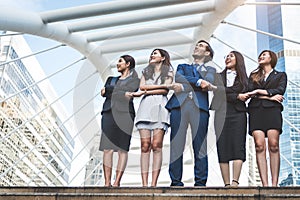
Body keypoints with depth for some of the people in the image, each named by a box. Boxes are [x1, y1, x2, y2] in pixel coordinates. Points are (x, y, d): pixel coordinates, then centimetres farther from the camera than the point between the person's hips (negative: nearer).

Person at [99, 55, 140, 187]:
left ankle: (117, 182, -13)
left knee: (122, 149, -9)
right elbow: (103, 93, 8)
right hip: (109, 113, 4)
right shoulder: (111, 79, 27)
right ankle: (107, 183, -8)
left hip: (124, 113, -4)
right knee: (107, 149, -6)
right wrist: (122, 94, -2)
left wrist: (109, 91, 1)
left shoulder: (135, 80, 12)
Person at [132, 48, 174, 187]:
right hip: (145, 106, 3)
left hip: (160, 106, -2)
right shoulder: (146, 71, 26)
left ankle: (154, 183, -17)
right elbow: (141, 86, 8)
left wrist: (145, 91, -1)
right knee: (145, 145, -9)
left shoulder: (168, 72, 16)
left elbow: (165, 90, 0)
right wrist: (159, 86, -2)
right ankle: (144, 183, -14)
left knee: (156, 145, -13)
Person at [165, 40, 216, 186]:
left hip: (200, 106, -1)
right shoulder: (182, 67, 30)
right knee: (176, 145, -6)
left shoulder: (210, 69, 24)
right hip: (179, 105, 1)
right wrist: (198, 81, -4)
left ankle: (200, 182, -6)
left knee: (200, 146, -7)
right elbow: (178, 78, 6)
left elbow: (208, 84, 2)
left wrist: (184, 86, -4)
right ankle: (176, 182, -3)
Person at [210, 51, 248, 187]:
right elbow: (218, 94, 2)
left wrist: (227, 96, -8)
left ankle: (235, 181, -20)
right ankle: (227, 184, -7)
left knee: (238, 146, -13)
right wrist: (237, 96, -5)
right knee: (222, 148, -6)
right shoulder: (219, 77, 17)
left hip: (238, 114, -1)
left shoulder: (243, 78, 16)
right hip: (221, 114, 1)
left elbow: (245, 96, 4)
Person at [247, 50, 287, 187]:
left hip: (272, 110, -1)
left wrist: (259, 91, -4)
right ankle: (265, 185, -18)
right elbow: (250, 92, 7)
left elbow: (280, 90, 2)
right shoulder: (253, 75, 25)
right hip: (256, 111, 1)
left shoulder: (281, 75, 21)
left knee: (273, 145, -16)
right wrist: (270, 96, -4)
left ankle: (274, 184, -17)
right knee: (259, 146, -14)